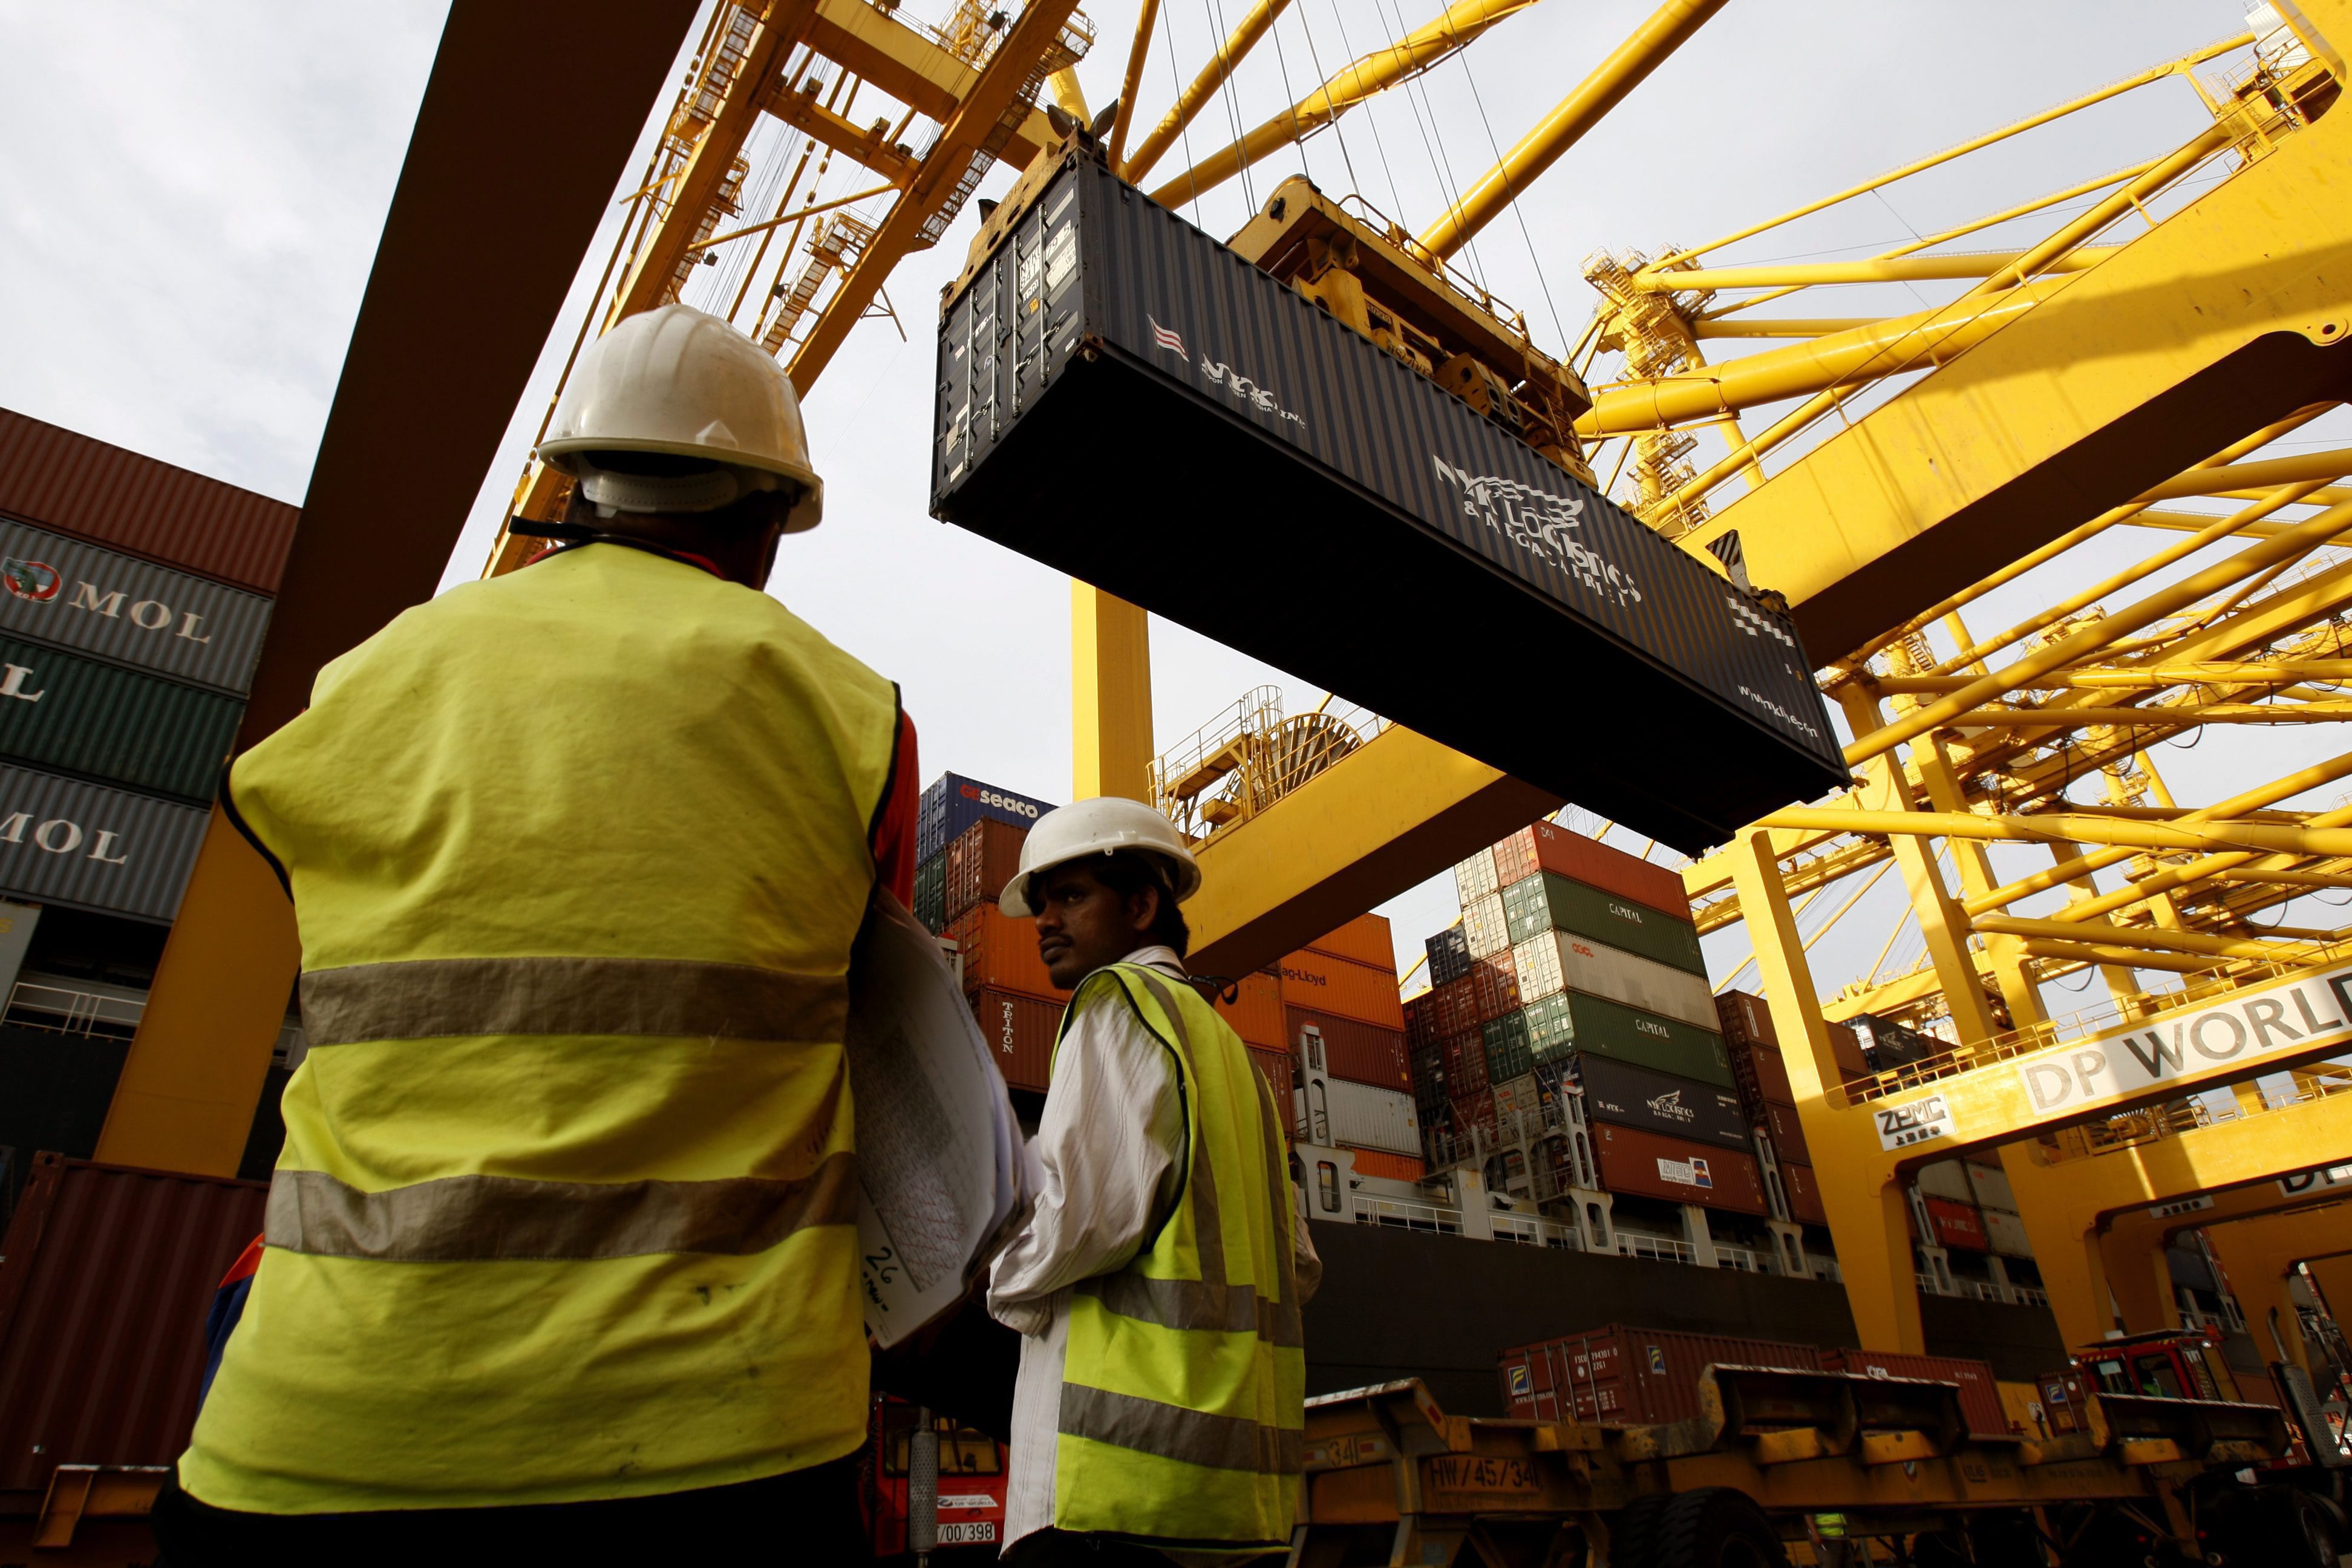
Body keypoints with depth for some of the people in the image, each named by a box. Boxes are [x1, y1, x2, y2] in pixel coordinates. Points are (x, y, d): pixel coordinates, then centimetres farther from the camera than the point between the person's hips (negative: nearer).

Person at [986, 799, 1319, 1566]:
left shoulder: (1121, 998, -3)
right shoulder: (1226, 1045, 23)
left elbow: (1087, 1209, -18)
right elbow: (1299, 1267, 20)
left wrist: (1008, 1286, 1)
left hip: (1133, 1451, -9)